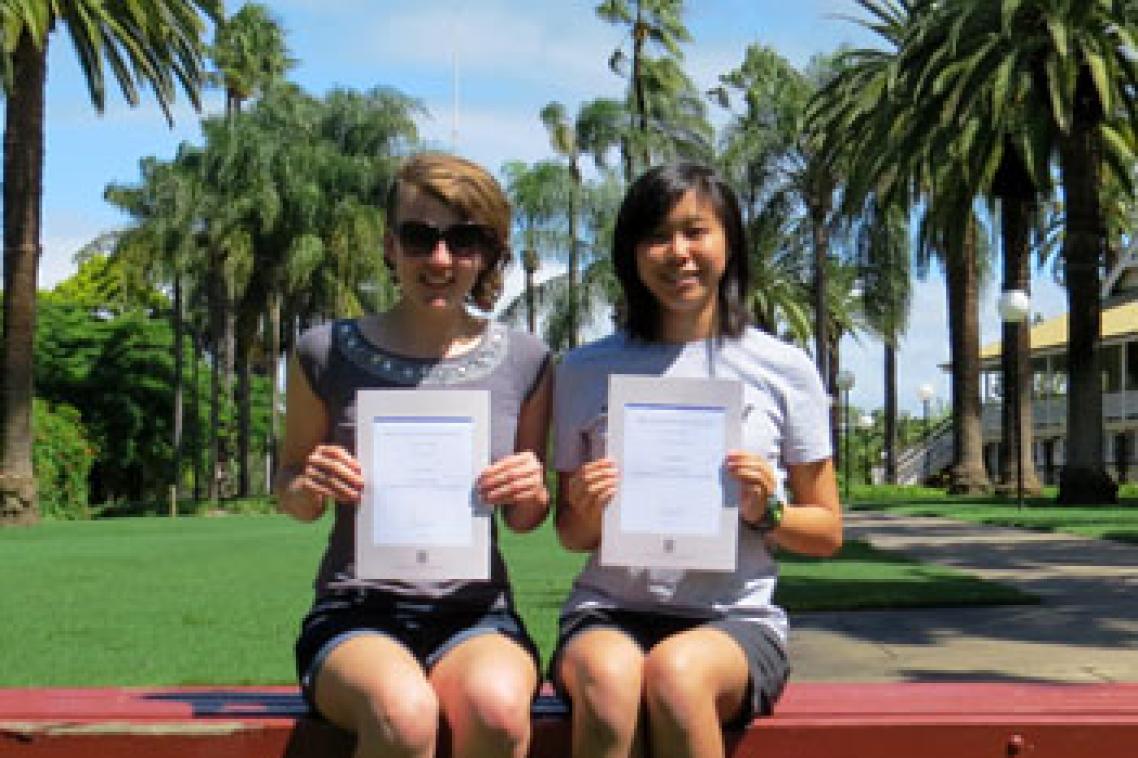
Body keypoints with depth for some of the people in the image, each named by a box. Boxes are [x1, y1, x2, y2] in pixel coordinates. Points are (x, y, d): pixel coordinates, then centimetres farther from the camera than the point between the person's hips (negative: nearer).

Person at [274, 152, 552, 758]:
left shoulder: (524, 362, 6)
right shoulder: (328, 353, 2)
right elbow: (291, 495, 14)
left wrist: (532, 493, -8)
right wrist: (309, 485, -10)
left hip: (477, 612, 1)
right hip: (356, 615, -1)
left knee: (497, 706, -34)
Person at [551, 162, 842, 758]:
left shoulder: (783, 369, 5)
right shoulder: (585, 371, 8)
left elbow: (828, 533, 11)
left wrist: (765, 511, -9)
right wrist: (588, 511, -8)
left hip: (735, 618, -1)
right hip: (609, 612, 1)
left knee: (675, 671, -35)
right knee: (609, 675, -34)